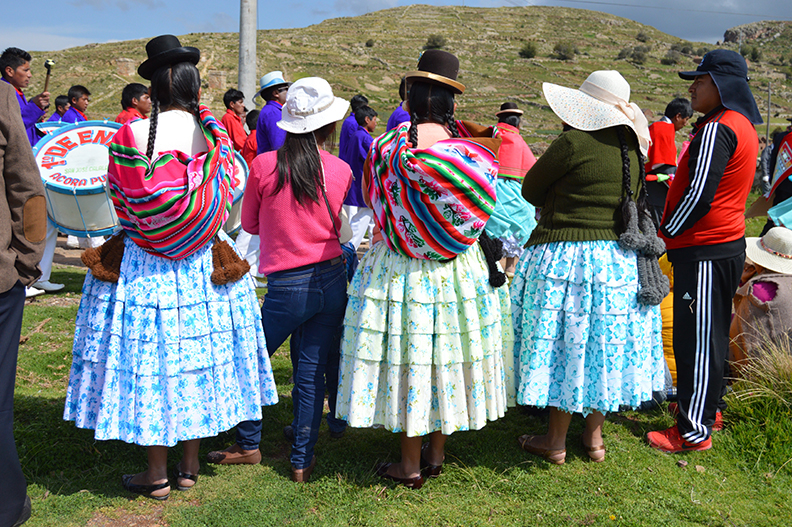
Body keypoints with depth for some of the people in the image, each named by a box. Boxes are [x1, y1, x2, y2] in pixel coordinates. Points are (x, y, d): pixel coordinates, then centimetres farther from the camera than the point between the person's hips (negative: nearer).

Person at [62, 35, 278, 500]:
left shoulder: (131, 136, -9)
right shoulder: (214, 136, -5)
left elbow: (119, 197, 2)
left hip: (144, 264, -2)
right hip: (205, 264, 2)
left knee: (149, 359, 7)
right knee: (198, 355, 13)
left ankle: (158, 475, 17)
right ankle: (190, 466, 24)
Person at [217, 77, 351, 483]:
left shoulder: (263, 165, -7)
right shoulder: (341, 171, -2)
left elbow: (249, 224, 7)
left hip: (287, 285, -2)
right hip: (332, 278, 3)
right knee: (313, 370, 8)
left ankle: (247, 444, 27)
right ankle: (302, 459, 16)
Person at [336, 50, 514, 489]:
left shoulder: (393, 144, -12)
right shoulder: (472, 143, -2)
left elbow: (372, 197, -1)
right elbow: (477, 204, 7)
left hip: (404, 268, -4)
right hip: (463, 266, 4)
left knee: (408, 356, 5)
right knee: (448, 353, 14)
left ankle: (410, 465, 14)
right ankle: (436, 454, 28)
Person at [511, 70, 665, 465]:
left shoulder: (574, 143, -16)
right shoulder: (634, 149, 4)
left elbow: (530, 190, -4)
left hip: (566, 256, -6)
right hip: (620, 261, 6)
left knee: (567, 343, 4)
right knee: (605, 343, 14)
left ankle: (555, 441, 17)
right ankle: (594, 436, 26)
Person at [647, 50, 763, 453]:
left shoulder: (716, 129, -18)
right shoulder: (742, 125, 14)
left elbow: (698, 196, -23)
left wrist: (663, 234, -11)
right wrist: (671, 233, 17)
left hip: (704, 252, -10)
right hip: (728, 243, 10)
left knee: (696, 338, -4)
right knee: (712, 334, 20)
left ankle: (694, 431, 3)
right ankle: (709, 406, 33)